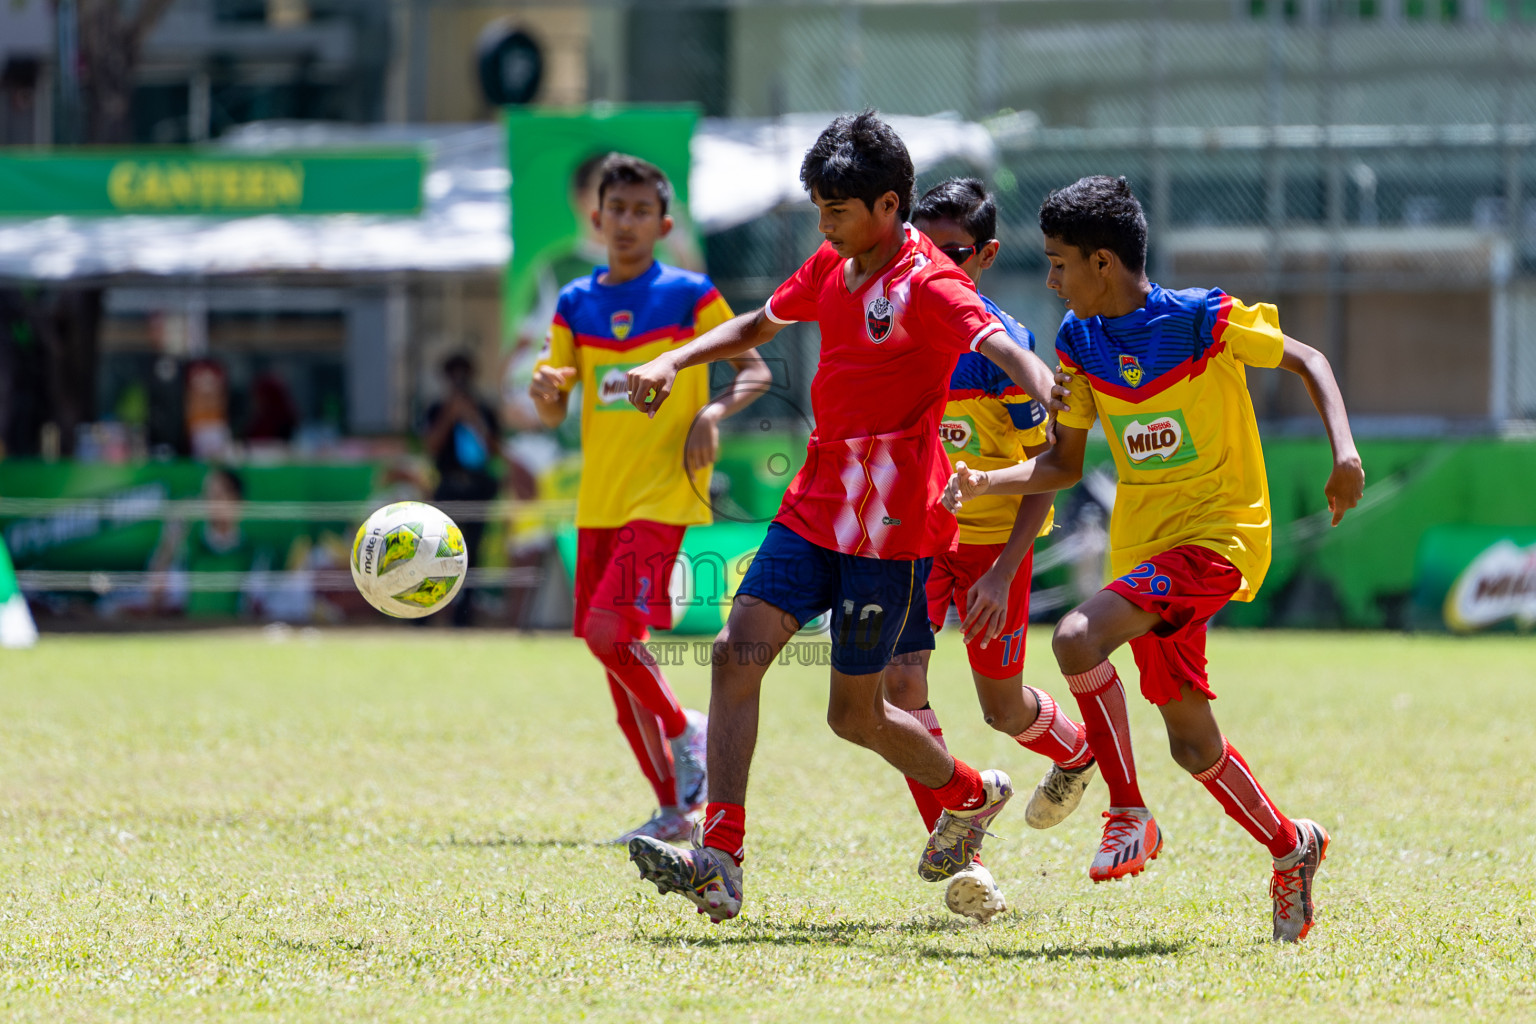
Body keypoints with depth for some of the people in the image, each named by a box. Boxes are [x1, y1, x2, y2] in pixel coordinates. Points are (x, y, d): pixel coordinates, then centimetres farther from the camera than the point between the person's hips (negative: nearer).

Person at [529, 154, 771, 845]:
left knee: (609, 631, -21)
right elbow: (554, 411, 15)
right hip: (599, 500, 6)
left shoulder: (689, 295, -1)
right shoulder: (576, 304, 11)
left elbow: (754, 371, 3)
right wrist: (545, 387, -9)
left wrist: (713, 412, -16)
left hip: (663, 495, -6)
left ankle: (686, 733, 3)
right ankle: (672, 811, 13)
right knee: (614, 655, 5)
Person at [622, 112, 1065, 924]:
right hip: (815, 506, 7)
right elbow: (759, 324, 28)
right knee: (738, 650, -10)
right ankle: (720, 861, -13)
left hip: (892, 522, -7)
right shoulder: (832, 266, 10)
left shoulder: (928, 285, -15)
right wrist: (676, 362, 13)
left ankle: (970, 796, 32)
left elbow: (1005, 351, -31)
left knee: (854, 713, 2)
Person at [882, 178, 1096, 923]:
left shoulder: (1001, 344, -16)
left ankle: (1077, 753, 47)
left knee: (1002, 707, 10)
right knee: (900, 679, -18)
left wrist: (1004, 571, -23)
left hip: (993, 536, -3)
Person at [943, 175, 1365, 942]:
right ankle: (1290, 848, 33)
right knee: (1192, 744, 9)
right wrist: (986, 483, -7)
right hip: (1141, 547, 7)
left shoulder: (1203, 320, -14)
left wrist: (1344, 451, -14)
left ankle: (1129, 814, -13)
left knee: (1077, 638, -28)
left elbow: (1307, 361, -1)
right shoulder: (1078, 340, 3)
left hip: (1217, 535, -7)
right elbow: (1063, 466, 10)